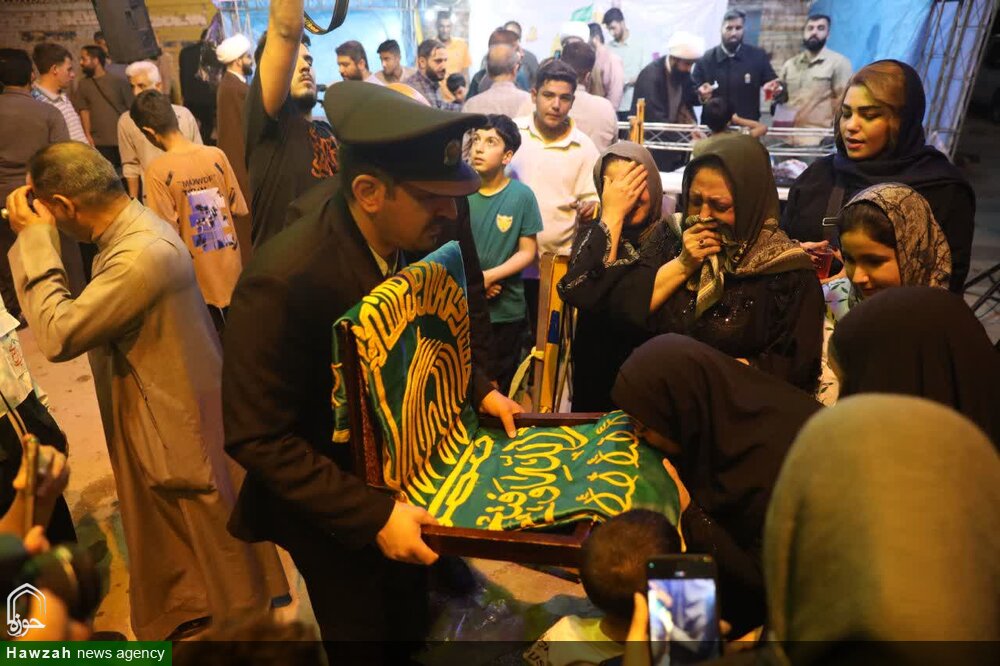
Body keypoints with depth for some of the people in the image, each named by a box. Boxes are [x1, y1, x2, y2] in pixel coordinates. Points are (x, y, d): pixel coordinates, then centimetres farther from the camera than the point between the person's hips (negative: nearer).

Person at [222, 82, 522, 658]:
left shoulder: (439, 220, -18)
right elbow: (257, 438, -27)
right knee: (366, 636, 21)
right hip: (331, 505, -5)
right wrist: (371, 515, -28)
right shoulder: (284, 282, -35)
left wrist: (481, 386, -5)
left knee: (414, 624, 28)